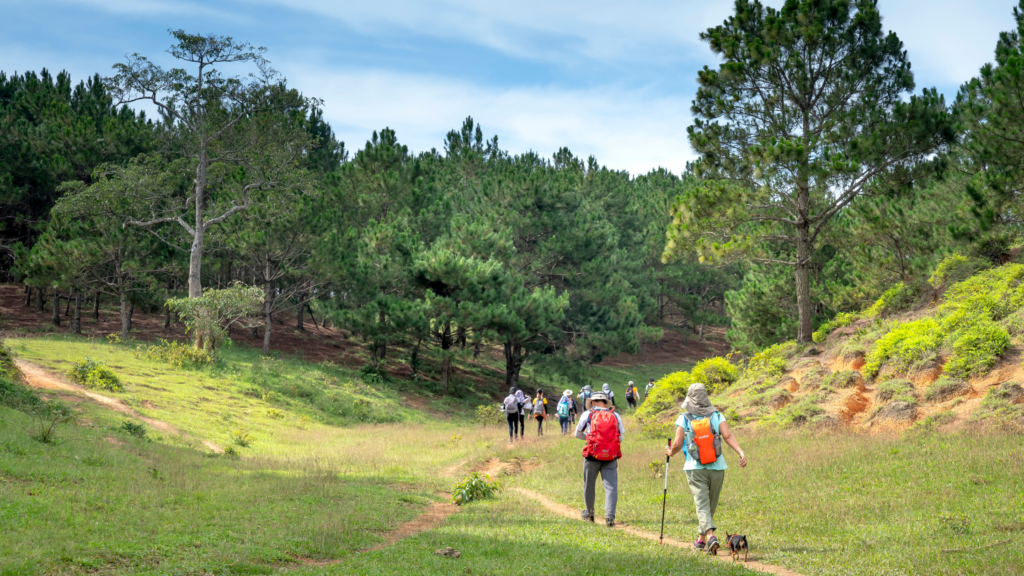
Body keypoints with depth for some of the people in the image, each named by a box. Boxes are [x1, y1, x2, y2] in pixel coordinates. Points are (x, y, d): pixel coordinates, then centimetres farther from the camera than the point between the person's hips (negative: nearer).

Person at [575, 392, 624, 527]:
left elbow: (578, 434, 12)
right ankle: (610, 516, -16)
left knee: (589, 485, 16)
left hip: (592, 455, -1)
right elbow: (621, 437, 11)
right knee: (611, 486, -2)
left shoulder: (588, 414, 3)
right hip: (611, 457, 1)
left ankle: (589, 513, 29)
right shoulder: (615, 416, 8)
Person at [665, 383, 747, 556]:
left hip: (695, 469, -2)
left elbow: (678, 444, -5)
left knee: (702, 504, -7)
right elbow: (728, 436, -11)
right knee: (710, 505, 17)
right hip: (717, 468, 2)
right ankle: (701, 539, 28)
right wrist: (741, 453, -17)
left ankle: (710, 535, -30)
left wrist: (670, 452, 16)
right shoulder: (716, 415, 2)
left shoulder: (684, 419, -3)